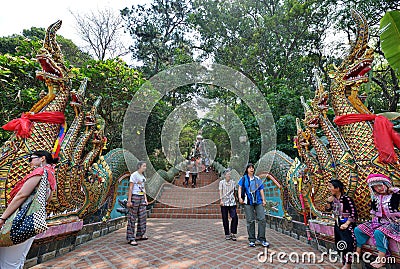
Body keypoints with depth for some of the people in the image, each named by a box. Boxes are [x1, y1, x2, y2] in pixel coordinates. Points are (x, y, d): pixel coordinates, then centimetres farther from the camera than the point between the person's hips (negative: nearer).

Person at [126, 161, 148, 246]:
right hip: (135, 197, -8)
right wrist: (129, 200, -15)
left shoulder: (143, 176, 12)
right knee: (132, 218, 1)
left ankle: (139, 235, 24)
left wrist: (145, 198, 14)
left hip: (142, 197, 8)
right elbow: (130, 188, -12)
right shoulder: (134, 175, -10)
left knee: (142, 216, 11)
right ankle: (131, 238, 9)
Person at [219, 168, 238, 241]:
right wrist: (221, 200, -12)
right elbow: (220, 192, -2)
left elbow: (234, 192, 15)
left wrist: (235, 199, 13)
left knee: (235, 217, -8)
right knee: (225, 219, 5)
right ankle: (227, 234, 19)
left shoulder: (232, 182, 9)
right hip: (224, 203, -2)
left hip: (232, 202, 2)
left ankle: (233, 233, 8)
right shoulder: (222, 182, 1)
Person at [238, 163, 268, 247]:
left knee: (262, 219, -2)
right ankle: (252, 240, 15)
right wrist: (240, 197, -13)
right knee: (250, 221, 3)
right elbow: (240, 188, 0)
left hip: (258, 202, 2)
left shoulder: (257, 179, 11)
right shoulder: (243, 179, 5)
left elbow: (261, 190, 12)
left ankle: (261, 238, 12)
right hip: (248, 202, -2)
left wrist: (263, 200, 7)